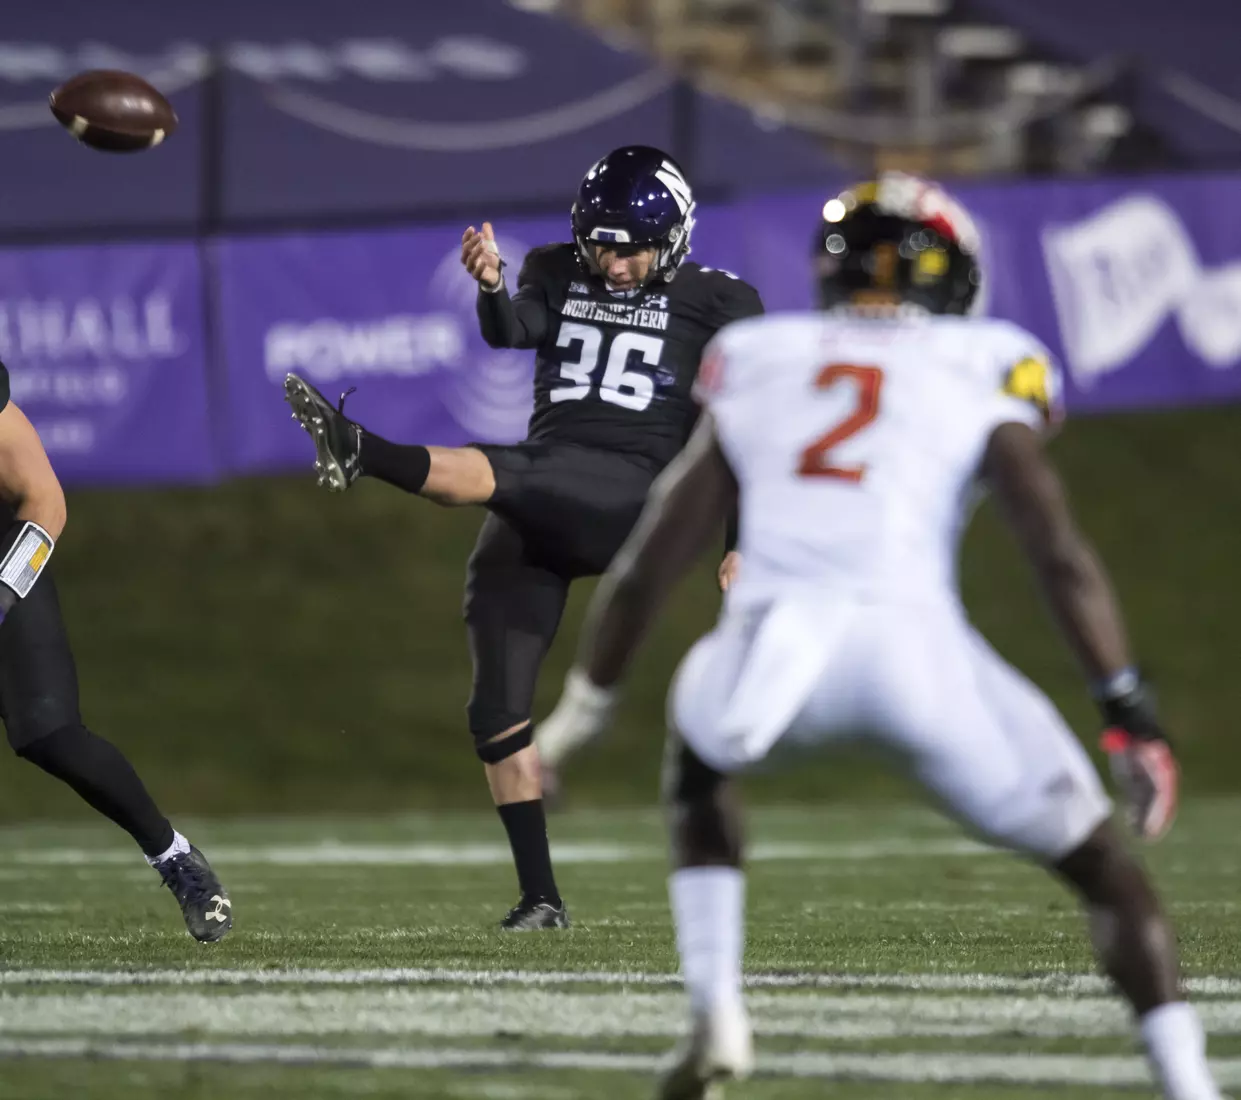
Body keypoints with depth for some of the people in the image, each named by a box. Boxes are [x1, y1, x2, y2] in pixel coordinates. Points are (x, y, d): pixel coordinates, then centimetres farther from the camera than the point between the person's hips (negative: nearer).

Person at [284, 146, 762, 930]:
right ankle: (540, 896, 3)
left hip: (630, 493, -5)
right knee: (498, 710, -2)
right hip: (540, 514, 5)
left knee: (489, 474, -34)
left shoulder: (710, 305, 4)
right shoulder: (559, 277, 14)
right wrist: (491, 285, -28)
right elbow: (512, 332, -7)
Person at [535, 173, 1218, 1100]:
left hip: (775, 638, 2)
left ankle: (717, 1018, 21)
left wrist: (585, 703, 33)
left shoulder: (757, 370, 24)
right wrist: (1131, 711, 3)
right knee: (1097, 859, 16)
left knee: (698, 759, 37)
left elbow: (650, 562, 24)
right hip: (915, 642, -2)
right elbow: (1057, 548, 3)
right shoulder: (982, 376, 17)